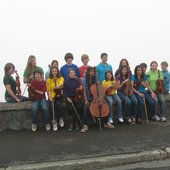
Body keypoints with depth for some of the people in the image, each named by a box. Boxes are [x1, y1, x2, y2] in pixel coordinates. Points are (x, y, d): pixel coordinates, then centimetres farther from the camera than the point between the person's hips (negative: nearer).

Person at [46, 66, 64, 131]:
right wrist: (50, 97, -15)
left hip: (59, 96, 0)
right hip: (52, 97, 1)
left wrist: (59, 86, -43)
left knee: (58, 104, -30)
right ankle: (54, 122, -15)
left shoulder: (61, 78, 5)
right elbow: (48, 90, 2)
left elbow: (61, 84, -19)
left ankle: (60, 119, -8)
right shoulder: (48, 80, 8)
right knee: (52, 106, -28)